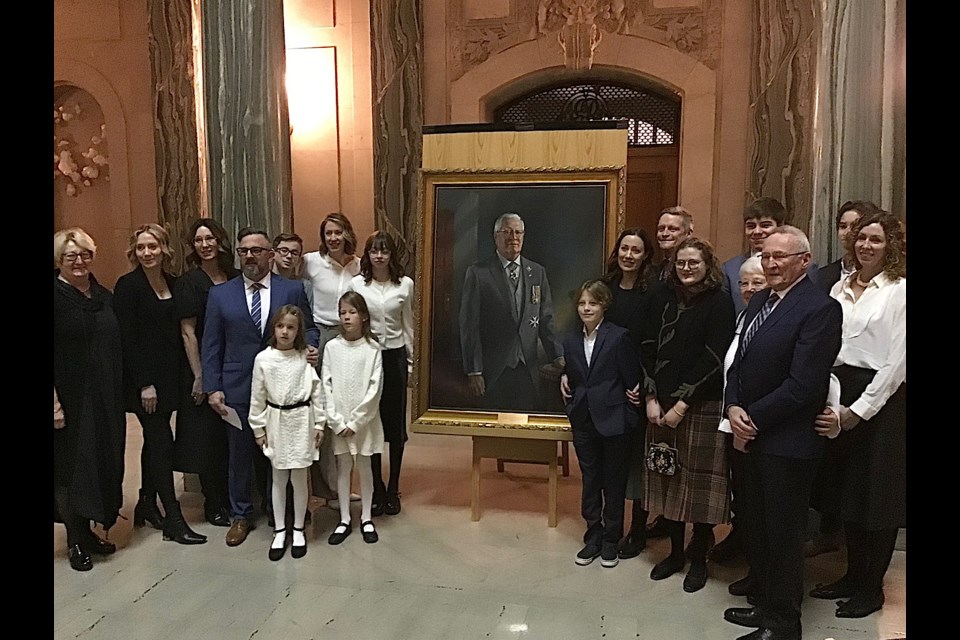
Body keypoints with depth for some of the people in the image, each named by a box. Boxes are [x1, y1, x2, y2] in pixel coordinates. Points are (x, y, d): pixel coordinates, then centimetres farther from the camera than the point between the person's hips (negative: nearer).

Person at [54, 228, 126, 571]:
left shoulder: (105, 297, 10)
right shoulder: (57, 298, -9)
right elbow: (52, 355, -13)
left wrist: (119, 394, 11)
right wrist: (55, 402, -17)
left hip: (105, 398, 6)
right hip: (69, 399, -6)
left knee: (103, 461, 11)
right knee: (70, 466, 3)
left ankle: (88, 531, 26)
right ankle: (75, 541, 16)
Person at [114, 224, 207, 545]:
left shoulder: (173, 283, 8)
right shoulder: (128, 286, -9)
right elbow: (127, 338, -13)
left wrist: (182, 374, 5)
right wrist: (144, 384, -16)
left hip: (168, 376, 6)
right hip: (143, 379, -6)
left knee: (155, 440, 14)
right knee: (162, 442, -6)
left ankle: (147, 504, 28)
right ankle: (174, 521, 0)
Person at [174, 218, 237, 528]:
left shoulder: (234, 279, 7)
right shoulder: (188, 282, -7)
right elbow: (188, 333, -10)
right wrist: (199, 377, -13)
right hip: (205, 371, -4)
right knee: (208, 438, 5)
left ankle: (233, 499, 25)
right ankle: (214, 506, 19)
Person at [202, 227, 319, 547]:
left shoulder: (293, 290, 2)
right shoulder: (220, 294, 4)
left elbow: (308, 328, 9)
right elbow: (210, 345, 4)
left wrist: (310, 347, -14)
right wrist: (212, 388, -2)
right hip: (237, 388, 1)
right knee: (240, 454, 10)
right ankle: (241, 515, 28)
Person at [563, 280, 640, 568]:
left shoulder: (619, 336, -11)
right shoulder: (570, 339, 5)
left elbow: (631, 380, -9)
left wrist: (628, 417, -8)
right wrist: (572, 409, 6)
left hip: (613, 421, -4)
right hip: (583, 422, 5)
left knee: (614, 482, 10)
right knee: (590, 480, 14)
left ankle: (611, 540, 24)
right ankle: (593, 537, 28)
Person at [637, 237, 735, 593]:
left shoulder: (719, 303, -4)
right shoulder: (662, 297, 7)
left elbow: (713, 359, -10)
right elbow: (647, 347, 5)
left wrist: (682, 404, -12)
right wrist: (651, 398, -3)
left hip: (702, 405, -4)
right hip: (660, 405, 4)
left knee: (701, 480, 2)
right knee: (667, 477, 9)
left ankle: (699, 559, 18)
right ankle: (675, 552, 25)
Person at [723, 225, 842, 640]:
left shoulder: (820, 308, -16)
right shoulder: (760, 300, 10)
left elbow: (803, 384, -21)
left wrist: (752, 419, -14)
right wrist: (733, 408, -5)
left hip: (787, 442, -7)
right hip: (750, 435, 8)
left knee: (783, 534, 7)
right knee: (755, 528, 18)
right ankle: (764, 603, 35)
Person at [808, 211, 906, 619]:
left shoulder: (899, 290, -7)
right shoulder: (841, 287, 11)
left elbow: (897, 360, -12)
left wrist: (860, 409, -14)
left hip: (882, 400, -5)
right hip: (840, 392, 6)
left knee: (877, 494, 5)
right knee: (848, 492, 13)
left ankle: (872, 586, 19)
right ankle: (853, 574, 27)